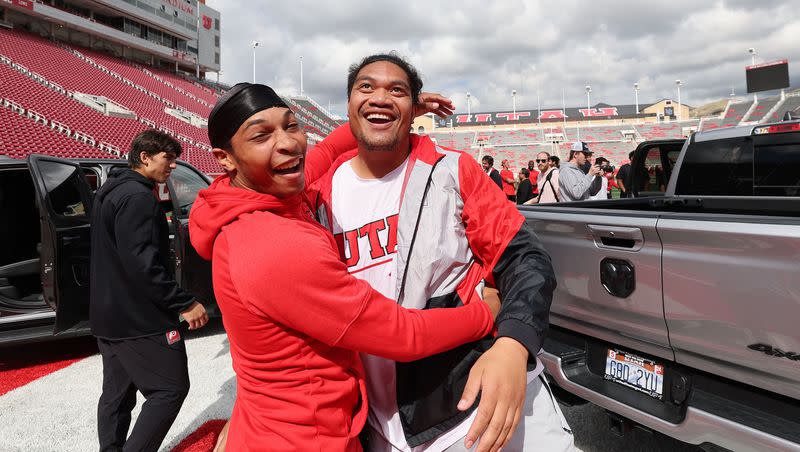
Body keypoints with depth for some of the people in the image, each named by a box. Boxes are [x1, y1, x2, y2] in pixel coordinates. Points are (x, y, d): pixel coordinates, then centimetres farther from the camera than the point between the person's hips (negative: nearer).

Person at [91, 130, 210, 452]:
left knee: (117, 393, 18)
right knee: (171, 388, -2)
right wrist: (186, 303, -22)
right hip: (138, 318, -11)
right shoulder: (138, 196, -18)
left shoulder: (110, 192, 15)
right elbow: (142, 264, -26)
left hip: (108, 316, 11)